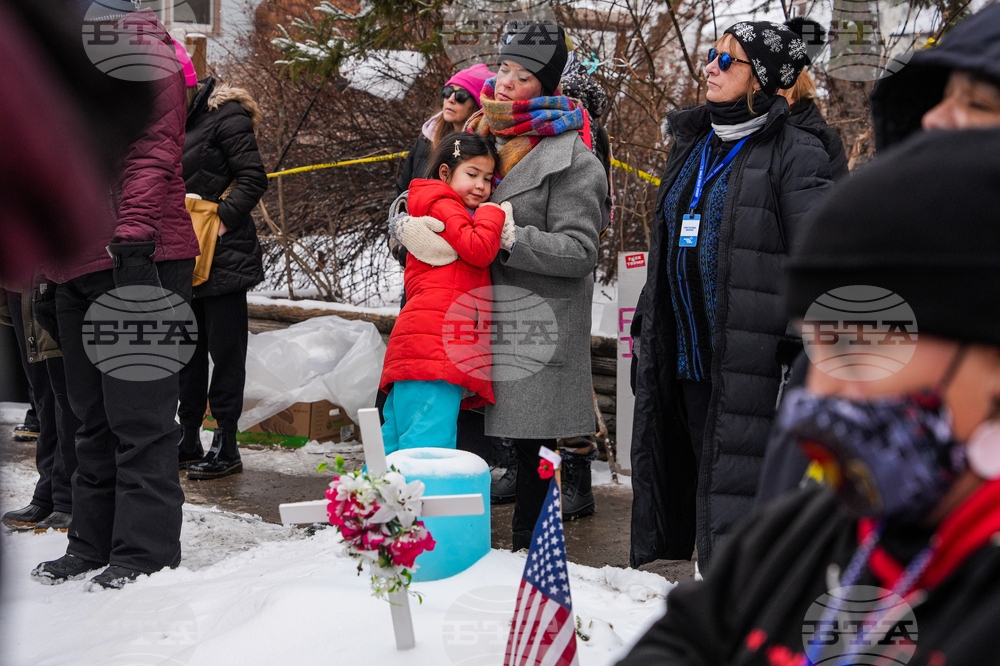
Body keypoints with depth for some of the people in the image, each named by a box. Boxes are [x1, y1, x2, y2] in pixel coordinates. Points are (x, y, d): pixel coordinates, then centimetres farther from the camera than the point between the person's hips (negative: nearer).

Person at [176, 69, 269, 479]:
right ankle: (188, 442, 20)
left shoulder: (225, 116, -9)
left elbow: (253, 178, -14)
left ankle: (226, 446, 3)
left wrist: (224, 219, -21)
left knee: (224, 347, -2)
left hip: (223, 253, -8)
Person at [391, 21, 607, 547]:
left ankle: (528, 548, 7)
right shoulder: (481, 139, 15)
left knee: (531, 440, -3)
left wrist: (509, 240, -21)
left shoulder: (570, 158, -8)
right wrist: (409, 223, -2)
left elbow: (580, 250, -14)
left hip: (537, 322, -6)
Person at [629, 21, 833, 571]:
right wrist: (647, 329, 23)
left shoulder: (793, 154, -7)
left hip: (750, 361, -8)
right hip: (687, 358, 8)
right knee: (700, 480, 12)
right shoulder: (692, 145, 17)